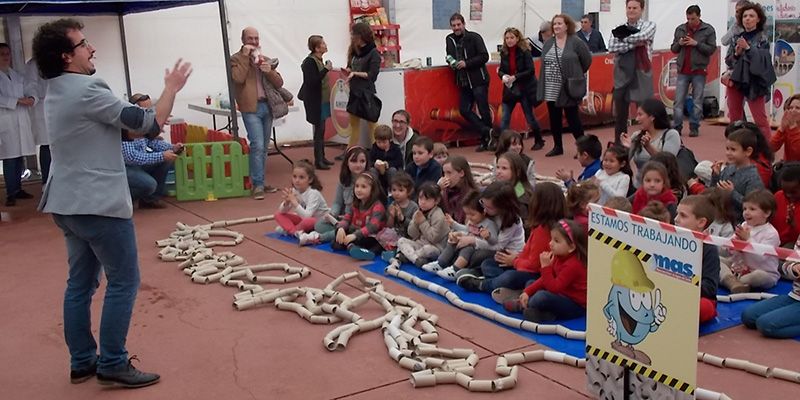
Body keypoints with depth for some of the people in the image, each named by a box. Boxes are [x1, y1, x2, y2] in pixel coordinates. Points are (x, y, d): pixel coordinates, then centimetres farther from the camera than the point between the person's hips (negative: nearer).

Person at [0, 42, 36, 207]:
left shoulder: (17, 76, 19)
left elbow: (28, 90, 12)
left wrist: (31, 99, -10)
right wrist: (17, 101, -16)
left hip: (22, 121, 5)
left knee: (19, 158, 5)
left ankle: (18, 189, 14)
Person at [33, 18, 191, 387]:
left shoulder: (55, 93, 12)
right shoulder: (86, 89, -18)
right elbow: (150, 125, -14)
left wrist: (141, 118, 19)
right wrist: (171, 88, -2)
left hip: (68, 203, 10)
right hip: (99, 204, -10)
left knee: (81, 282, 14)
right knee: (124, 281, -1)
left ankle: (82, 362, 21)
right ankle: (112, 364, 4)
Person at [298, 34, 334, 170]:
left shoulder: (318, 60, 11)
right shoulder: (310, 62, -17)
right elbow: (312, 81, -25)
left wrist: (327, 69, 7)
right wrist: (326, 69, -22)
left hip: (322, 100, 9)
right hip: (316, 101, -9)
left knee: (321, 129, 14)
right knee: (319, 130, -5)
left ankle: (322, 157, 23)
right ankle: (318, 161, 1)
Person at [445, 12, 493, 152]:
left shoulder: (474, 37, -7)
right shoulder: (449, 39, 10)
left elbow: (484, 56, -12)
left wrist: (466, 63, -19)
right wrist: (452, 63, 0)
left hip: (479, 80, -6)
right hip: (463, 82, 6)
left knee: (483, 110, -2)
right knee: (464, 110, -1)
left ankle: (486, 140, 11)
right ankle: (487, 133, 6)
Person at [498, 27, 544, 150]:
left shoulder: (524, 52, -11)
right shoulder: (504, 53, 3)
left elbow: (531, 70, -15)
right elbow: (501, 70, 11)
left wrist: (515, 77, -22)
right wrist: (503, 76, -12)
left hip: (525, 89, -4)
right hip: (509, 89, 4)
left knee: (529, 117, 7)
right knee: (505, 118, -4)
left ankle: (539, 140, 26)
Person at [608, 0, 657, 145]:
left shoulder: (649, 25, 4)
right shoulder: (619, 28, 8)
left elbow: (641, 37, -18)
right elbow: (612, 47, -8)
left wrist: (623, 38, -6)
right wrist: (634, 44, -14)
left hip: (642, 74, -2)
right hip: (622, 75, 2)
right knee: (620, 115, 7)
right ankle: (618, 146, 17)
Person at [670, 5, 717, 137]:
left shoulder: (708, 30, -1)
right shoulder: (680, 29, 8)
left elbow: (712, 49, -5)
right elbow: (673, 49, 12)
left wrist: (696, 43, -16)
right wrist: (679, 43, -9)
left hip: (699, 71, -2)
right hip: (683, 70, 3)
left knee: (697, 101, 2)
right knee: (679, 101, 0)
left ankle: (694, 127, 9)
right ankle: (677, 127, 5)